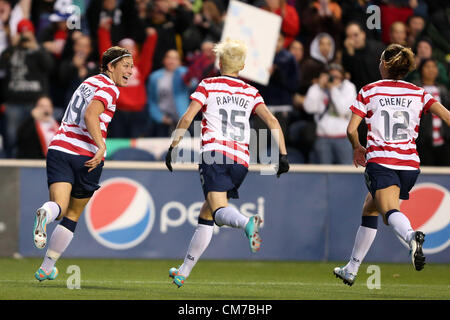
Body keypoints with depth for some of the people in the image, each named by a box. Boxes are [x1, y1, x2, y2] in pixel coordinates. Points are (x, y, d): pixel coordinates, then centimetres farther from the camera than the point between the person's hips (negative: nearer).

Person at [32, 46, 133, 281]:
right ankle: (46, 268, 15)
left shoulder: (89, 82, 21)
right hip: (87, 156, -5)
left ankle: (46, 213, -47)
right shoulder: (109, 88, -4)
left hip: (60, 147, 5)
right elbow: (90, 115, -20)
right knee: (73, 215, 12)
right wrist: (102, 146, -28)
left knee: (59, 207, -9)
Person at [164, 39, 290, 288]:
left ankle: (248, 223, -53)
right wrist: (283, 155, 2)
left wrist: (172, 147, 4)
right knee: (206, 214, 16)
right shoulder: (251, 92, 17)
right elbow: (272, 121, 4)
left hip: (214, 154, -4)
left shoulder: (208, 86, 8)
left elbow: (186, 119, -2)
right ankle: (184, 271, 20)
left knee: (219, 210, -19)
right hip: (241, 159, 4)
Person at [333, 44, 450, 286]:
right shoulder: (418, 93, 11)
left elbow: (351, 130, 1)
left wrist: (358, 148, 20)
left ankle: (411, 236, -58)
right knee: (370, 211, 22)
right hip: (410, 164, 4)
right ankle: (351, 269, 28)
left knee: (391, 212, -22)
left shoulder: (369, 91, 4)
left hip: (380, 161, -4)